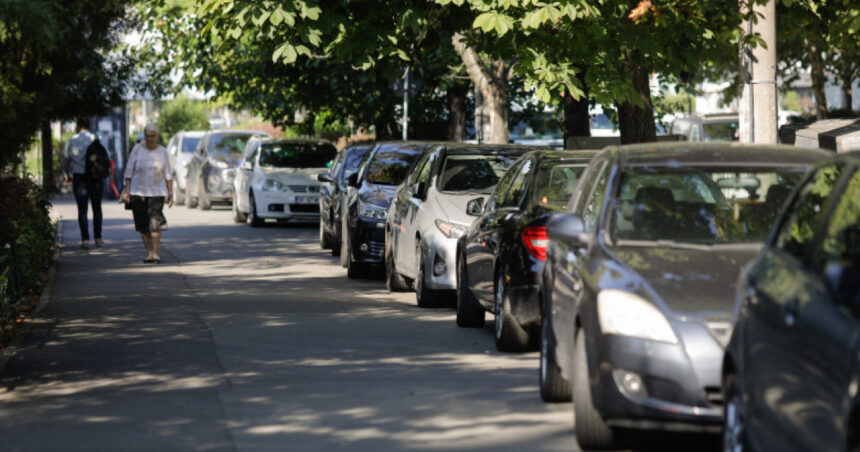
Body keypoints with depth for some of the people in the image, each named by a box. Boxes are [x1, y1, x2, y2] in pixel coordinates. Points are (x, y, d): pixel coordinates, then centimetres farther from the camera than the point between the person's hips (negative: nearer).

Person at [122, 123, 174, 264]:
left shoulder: (163, 152, 4)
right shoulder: (137, 150, 0)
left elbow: (168, 174, 6)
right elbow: (129, 171, 2)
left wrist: (171, 193, 1)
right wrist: (127, 190, -5)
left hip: (156, 192, -1)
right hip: (138, 191, 1)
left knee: (155, 221, -16)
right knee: (142, 223, 2)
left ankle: (155, 253, -16)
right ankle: (149, 252, 11)